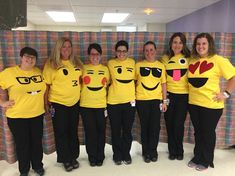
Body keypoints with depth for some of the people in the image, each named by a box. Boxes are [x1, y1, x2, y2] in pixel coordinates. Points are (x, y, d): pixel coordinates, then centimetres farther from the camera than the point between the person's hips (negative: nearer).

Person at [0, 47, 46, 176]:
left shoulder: (39, 72, 3)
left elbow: (44, 88, 18)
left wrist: (46, 102, 9)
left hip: (37, 115, 3)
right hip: (17, 116, -3)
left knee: (37, 143, 16)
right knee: (22, 145, 12)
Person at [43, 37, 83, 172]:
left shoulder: (77, 62, 5)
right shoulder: (51, 64, -8)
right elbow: (46, 84, -7)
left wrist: (80, 93, 10)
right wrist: (47, 102, -7)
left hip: (75, 102, 4)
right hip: (58, 104, -4)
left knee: (73, 131, 15)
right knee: (61, 133, 8)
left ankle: (74, 157, 32)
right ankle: (65, 160, 26)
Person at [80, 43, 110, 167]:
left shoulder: (105, 69, 8)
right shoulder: (84, 68, 4)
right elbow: (80, 85, 9)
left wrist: (105, 97, 6)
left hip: (101, 105, 1)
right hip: (86, 105, -1)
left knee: (101, 131, 6)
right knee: (90, 132, 6)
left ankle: (100, 157, 24)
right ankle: (92, 157, 23)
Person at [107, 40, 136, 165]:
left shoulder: (132, 62, 4)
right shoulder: (110, 63, 1)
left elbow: (134, 79, 12)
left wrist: (133, 94, 7)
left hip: (129, 101, 1)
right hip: (113, 102, -1)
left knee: (127, 130, 10)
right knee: (116, 130, 9)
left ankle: (126, 154, 29)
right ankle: (117, 154, 28)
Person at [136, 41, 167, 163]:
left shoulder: (161, 66, 6)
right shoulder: (138, 65, 2)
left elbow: (163, 84, 7)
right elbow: (133, 82, 5)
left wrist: (164, 101, 4)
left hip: (156, 100, 1)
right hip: (142, 100, -1)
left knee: (155, 126, 5)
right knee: (144, 126, 8)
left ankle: (153, 151, 22)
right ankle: (146, 152, 22)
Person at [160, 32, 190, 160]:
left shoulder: (188, 58, 0)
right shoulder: (165, 59, 4)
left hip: (184, 95, -2)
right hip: (169, 95, 2)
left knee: (179, 124, 0)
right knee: (169, 124, 9)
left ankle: (179, 151, 23)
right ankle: (172, 151, 27)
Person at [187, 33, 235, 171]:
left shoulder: (218, 60, -9)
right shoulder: (192, 61, 8)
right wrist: (191, 94, 9)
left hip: (211, 104, -5)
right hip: (193, 103, 5)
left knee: (208, 133, 10)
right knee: (198, 132, 17)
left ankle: (206, 161, 27)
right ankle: (197, 158, 33)